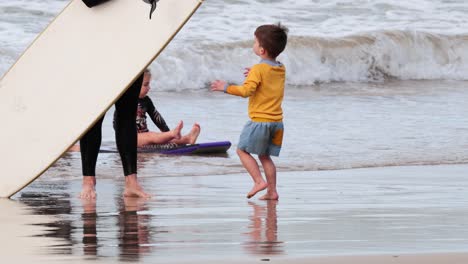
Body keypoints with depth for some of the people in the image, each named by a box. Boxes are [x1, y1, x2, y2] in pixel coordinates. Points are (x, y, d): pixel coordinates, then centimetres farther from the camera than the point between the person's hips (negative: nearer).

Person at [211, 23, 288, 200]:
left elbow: (246, 90, -22)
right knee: (265, 155, 15)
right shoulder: (281, 69, 9)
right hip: (277, 121, 7)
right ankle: (272, 191, 9)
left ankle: (259, 181, -7)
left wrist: (226, 88, -14)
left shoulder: (259, 69, -14)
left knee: (242, 150, 4)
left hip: (260, 120, -7)